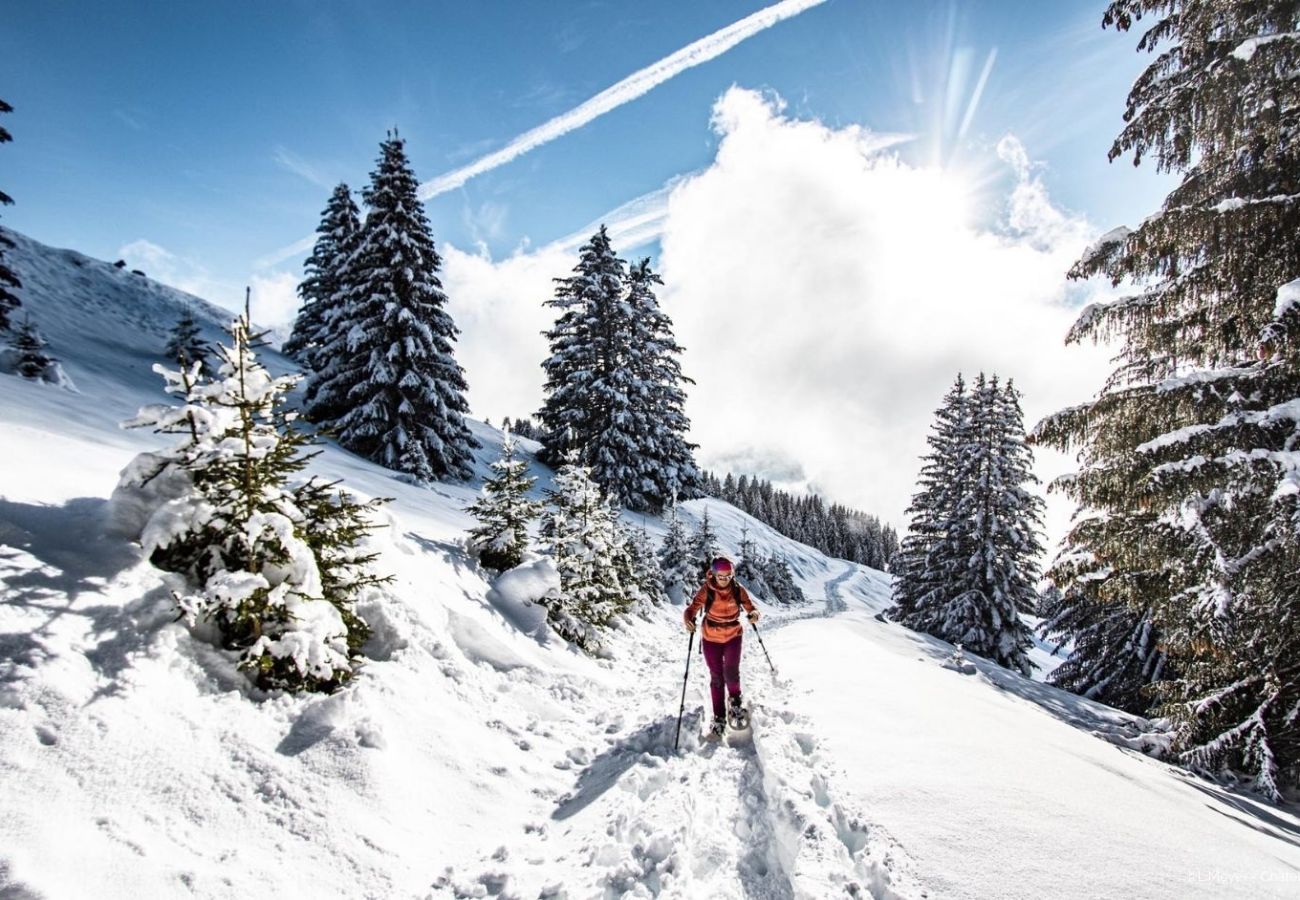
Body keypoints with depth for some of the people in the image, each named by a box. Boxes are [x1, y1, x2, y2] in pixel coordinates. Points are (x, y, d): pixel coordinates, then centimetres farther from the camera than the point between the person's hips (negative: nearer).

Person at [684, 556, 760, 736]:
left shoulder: (738, 590, -12)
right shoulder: (706, 591, -17)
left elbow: (750, 606, -9)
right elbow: (693, 608, -21)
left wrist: (753, 614, -32)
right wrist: (689, 620, -42)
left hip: (733, 636, 0)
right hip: (711, 639, 0)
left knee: (731, 673, -11)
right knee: (716, 677, 7)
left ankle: (736, 702, 20)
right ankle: (719, 717, 22)